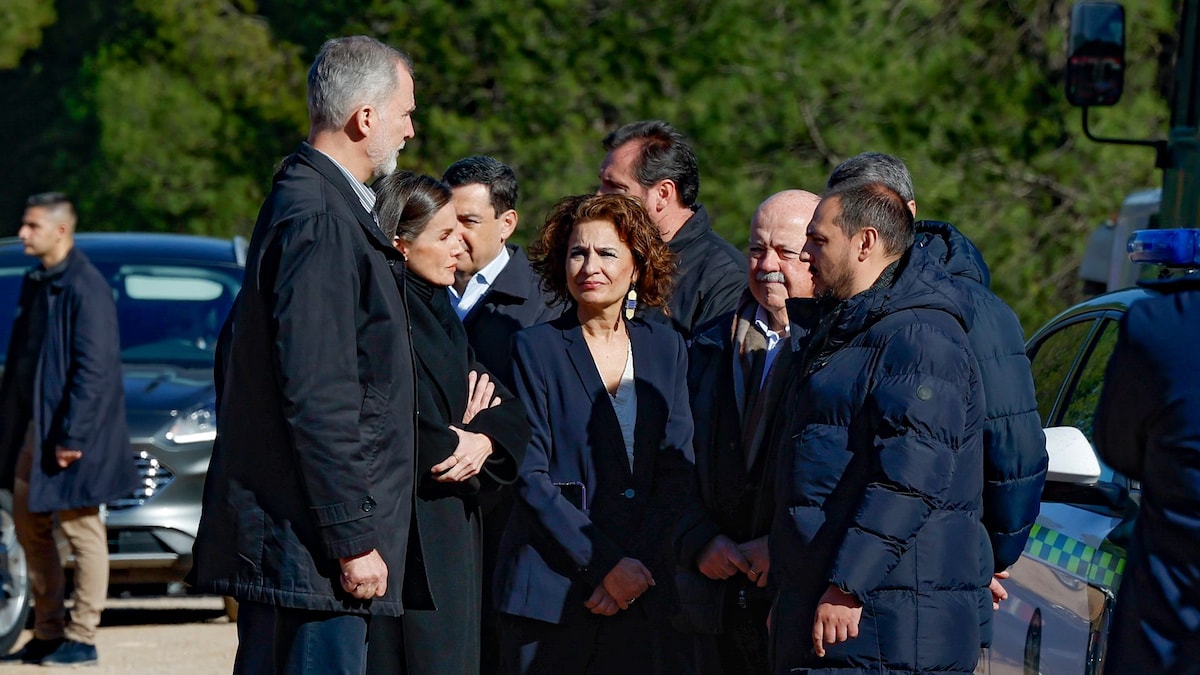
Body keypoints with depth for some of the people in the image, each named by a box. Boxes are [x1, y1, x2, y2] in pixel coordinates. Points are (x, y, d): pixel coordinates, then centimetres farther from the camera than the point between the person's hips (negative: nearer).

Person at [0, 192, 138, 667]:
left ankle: (81, 640, 4)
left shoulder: (85, 288, -16)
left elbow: (94, 372, -20)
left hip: (71, 433, -9)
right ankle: (47, 633, 20)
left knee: (82, 530, -1)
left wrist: (72, 436, -22)